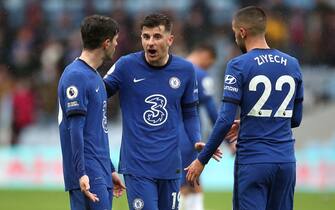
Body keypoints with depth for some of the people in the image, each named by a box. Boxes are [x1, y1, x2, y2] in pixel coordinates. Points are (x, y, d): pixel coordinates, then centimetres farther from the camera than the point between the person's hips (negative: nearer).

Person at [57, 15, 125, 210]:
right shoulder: (76, 76, -12)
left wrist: (110, 170, 26)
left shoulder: (95, 76, 18)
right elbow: (75, 129, -18)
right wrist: (81, 173, -24)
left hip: (101, 175, 10)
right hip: (88, 177, -10)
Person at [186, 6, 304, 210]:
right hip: (286, 161, 5)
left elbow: (226, 120, -11)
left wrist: (202, 160, -4)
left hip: (252, 162, -5)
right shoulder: (292, 65, 9)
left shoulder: (239, 65, -7)